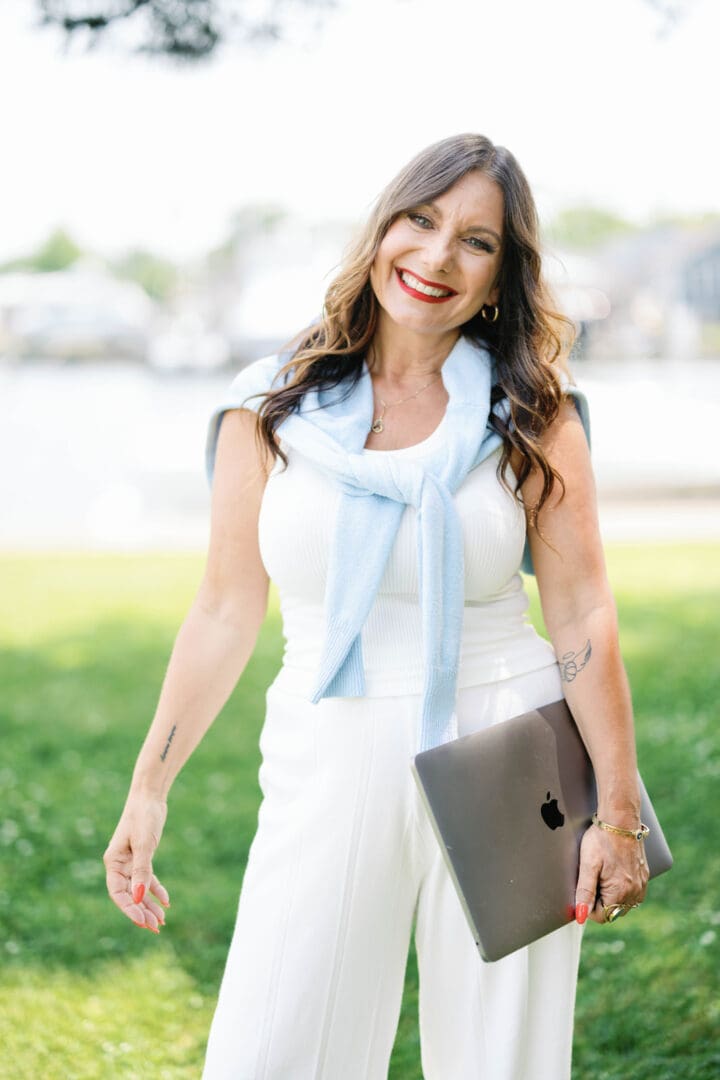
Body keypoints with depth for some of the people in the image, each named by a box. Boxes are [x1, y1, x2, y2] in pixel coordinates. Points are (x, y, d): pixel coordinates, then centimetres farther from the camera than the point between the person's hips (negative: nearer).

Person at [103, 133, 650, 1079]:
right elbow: (226, 610, 5)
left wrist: (617, 813, -5)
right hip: (329, 769, 1)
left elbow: (583, 614, -2)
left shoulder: (531, 413, -1)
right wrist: (149, 789, 4)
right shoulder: (270, 409, 2)